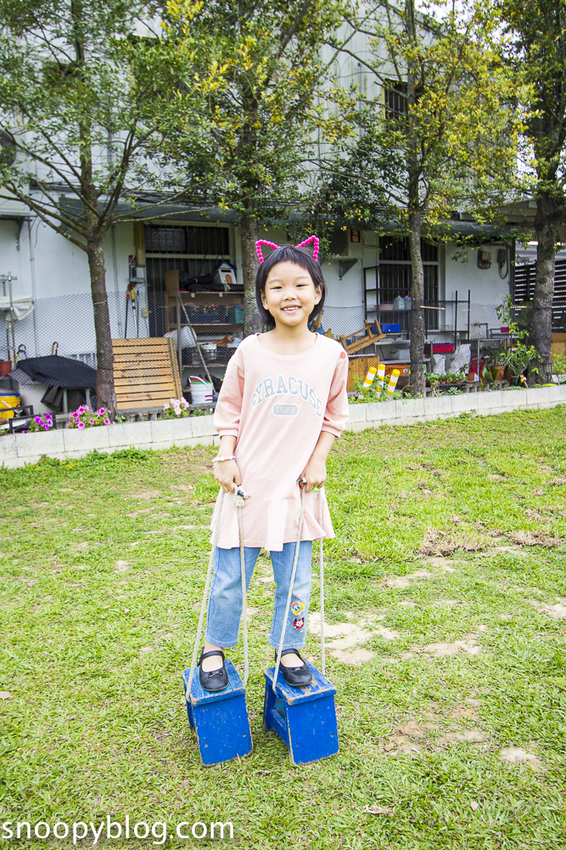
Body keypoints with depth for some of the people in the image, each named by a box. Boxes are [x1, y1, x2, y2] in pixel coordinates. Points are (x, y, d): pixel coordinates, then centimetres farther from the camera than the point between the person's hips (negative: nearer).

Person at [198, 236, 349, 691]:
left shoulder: (331, 354, -2)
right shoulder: (249, 352, -5)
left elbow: (335, 415, 8)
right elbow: (229, 411, 5)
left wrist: (318, 461, -1)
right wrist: (226, 458, -5)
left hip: (298, 486, 1)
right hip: (248, 483, -1)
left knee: (295, 581, 13)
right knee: (229, 577, 10)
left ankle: (290, 649, 36)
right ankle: (214, 648, 33)